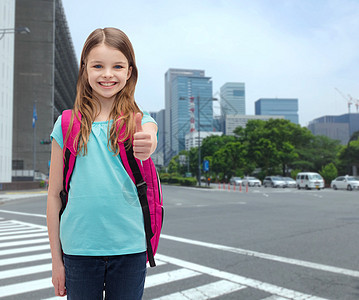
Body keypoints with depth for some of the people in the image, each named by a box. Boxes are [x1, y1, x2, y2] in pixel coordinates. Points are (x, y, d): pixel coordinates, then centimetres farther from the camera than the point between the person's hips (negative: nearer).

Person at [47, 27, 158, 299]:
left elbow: (148, 137, -25)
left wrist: (146, 146, -49)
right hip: (78, 248, 0)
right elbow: (55, 193, 2)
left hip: (129, 247, 0)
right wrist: (56, 259, 3)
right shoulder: (67, 124, 0)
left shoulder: (141, 121, 0)